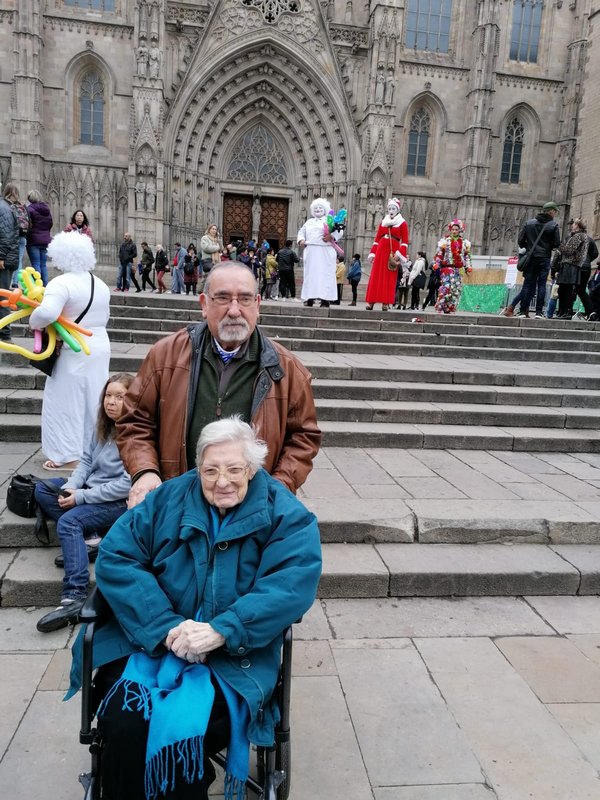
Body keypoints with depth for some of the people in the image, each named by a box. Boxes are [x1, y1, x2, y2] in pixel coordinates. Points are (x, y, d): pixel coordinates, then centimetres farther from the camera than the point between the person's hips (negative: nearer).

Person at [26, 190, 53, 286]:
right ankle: (45, 285, 10)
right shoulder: (46, 209, 8)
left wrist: (27, 234, 3)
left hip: (34, 240, -6)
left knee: (36, 265, -4)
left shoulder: (30, 209, -10)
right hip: (45, 240, 6)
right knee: (43, 265, 11)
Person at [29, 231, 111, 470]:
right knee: (93, 401, 15)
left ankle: (68, 456, 9)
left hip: (74, 351, -7)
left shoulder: (61, 283, -16)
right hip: (101, 347, 7)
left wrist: (34, 323, -11)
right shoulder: (101, 285, 10)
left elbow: (47, 312, -29)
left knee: (66, 402, 3)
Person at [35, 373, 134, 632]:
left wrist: (81, 497, -20)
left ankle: (74, 598, -29)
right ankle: (89, 540, -10)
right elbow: (87, 461, 10)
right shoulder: (103, 426, 6)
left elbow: (128, 484, -23)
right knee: (42, 489, 4)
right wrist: (70, 487, -10)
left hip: (120, 501, -9)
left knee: (68, 522, -27)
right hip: (91, 486, 10)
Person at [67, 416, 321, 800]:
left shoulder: (286, 515, -3)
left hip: (234, 652, -2)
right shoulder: (168, 499, 2)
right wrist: (166, 626, -17)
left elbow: (293, 585, -15)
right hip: (151, 638, 2)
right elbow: (114, 557, -5)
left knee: (182, 728, -25)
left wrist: (222, 631, -26)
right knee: (122, 721, -23)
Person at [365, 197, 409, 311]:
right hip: (381, 250, 3)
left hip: (393, 251, -3)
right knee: (376, 276, 0)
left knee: (390, 277, -3)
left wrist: (399, 254, -12)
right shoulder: (383, 222, 15)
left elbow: (405, 241, -3)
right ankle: (371, 302, 1)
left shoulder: (402, 223, 4)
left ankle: (385, 303, -2)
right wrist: (372, 253, 8)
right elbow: (377, 239, 14)